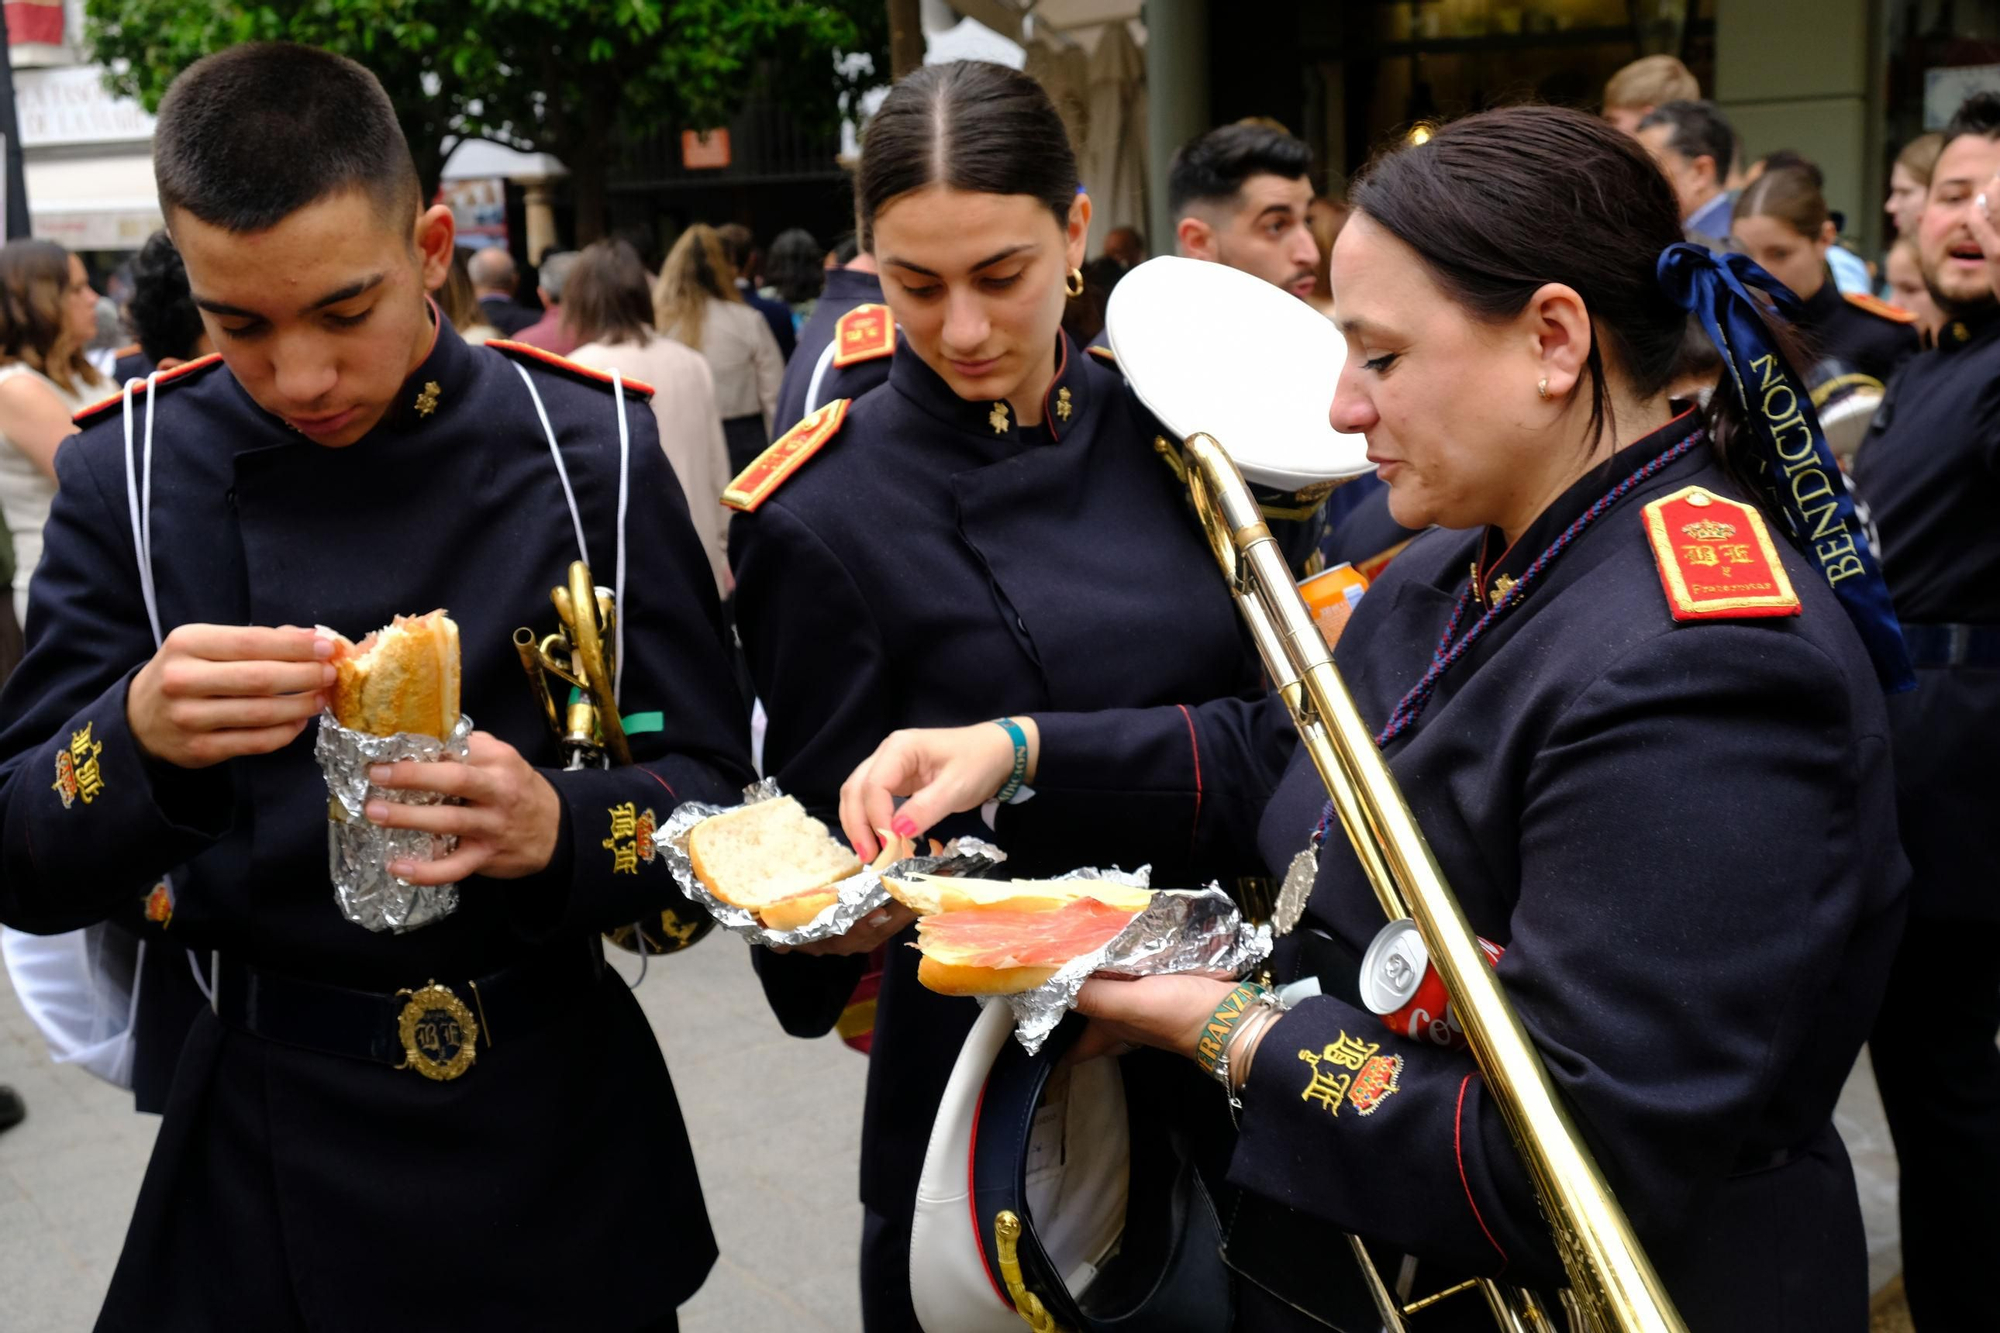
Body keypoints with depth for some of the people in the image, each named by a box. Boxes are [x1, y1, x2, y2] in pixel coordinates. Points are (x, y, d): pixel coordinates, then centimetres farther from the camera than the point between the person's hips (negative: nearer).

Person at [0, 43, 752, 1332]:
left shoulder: (588, 445, -8)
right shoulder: (133, 474, -6)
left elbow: (710, 790, -5)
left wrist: (561, 828, -26)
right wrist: (142, 740, -27)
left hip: (565, 1126, 0)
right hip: (272, 1153, 0)